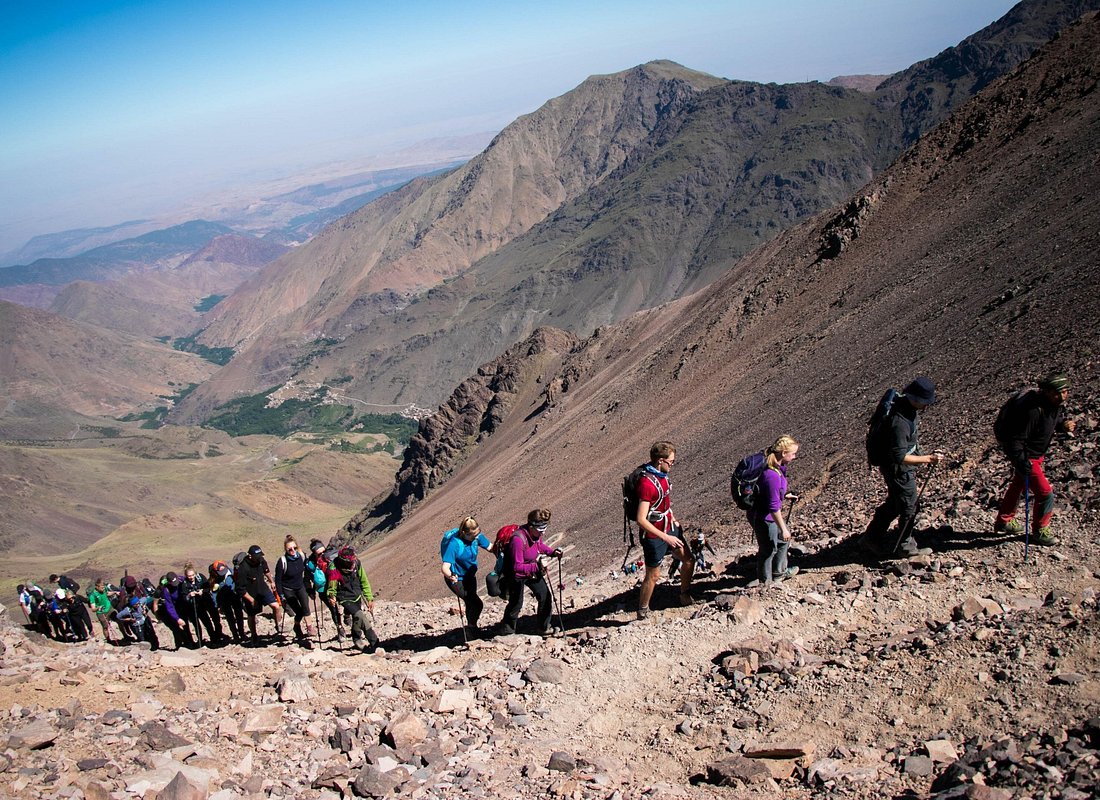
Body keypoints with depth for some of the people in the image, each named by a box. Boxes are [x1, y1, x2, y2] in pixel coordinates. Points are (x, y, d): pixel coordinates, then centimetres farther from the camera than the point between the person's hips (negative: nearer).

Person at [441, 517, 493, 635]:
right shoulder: (454, 544, -34)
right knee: (477, 604, -13)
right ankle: (473, 628, 13)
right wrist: (450, 576, -60)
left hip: (470, 576, 6)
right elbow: (445, 567, -39)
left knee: (471, 603, 24)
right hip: (457, 580, -6)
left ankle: (471, 627, 47)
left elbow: (490, 547, -5)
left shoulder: (476, 536, -17)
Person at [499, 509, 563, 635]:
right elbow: (517, 567, -35)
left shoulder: (537, 533, -14)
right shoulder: (518, 539, -38)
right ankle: (507, 631, 31)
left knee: (545, 596, 6)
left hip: (532, 571, 7)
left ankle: (543, 627, 25)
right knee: (516, 604, 7)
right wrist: (536, 567, -42)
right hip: (517, 575, -7)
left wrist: (552, 552, -5)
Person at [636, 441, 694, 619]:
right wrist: (666, 537, -27)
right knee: (653, 575, 3)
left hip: (669, 528, 9)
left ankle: (685, 596, 37)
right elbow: (641, 520, -31)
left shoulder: (662, 474, -1)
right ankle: (642, 613, 20)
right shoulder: (647, 483, -30)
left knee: (689, 559, 17)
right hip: (654, 535, -9)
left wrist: (673, 519, 13)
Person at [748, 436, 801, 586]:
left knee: (784, 540, 27)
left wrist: (784, 495, 18)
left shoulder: (774, 466, -4)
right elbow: (773, 507, -28)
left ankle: (779, 573, 45)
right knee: (768, 550, 10)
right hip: (763, 518, -10)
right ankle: (765, 583, 31)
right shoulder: (773, 475, -34)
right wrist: (783, 528, -20)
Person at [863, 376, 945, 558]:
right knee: (909, 507, 7)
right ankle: (904, 545, 28)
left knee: (893, 503, 23)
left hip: (904, 468, 10)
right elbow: (900, 457, -33)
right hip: (898, 470, -10)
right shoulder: (899, 422, -34)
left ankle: (872, 537, 36)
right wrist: (928, 459, -29)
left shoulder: (905, 405, -4)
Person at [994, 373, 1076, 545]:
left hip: (1038, 453, 10)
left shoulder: (1058, 403, -7)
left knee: (1018, 485, 24)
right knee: (1045, 494, -7)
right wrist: (1021, 462, -36)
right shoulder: (1032, 410, -34)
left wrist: (1064, 425, -9)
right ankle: (1039, 531, 17)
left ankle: (1003, 521, 44)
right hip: (1026, 456, -9)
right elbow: (1015, 440, -30)